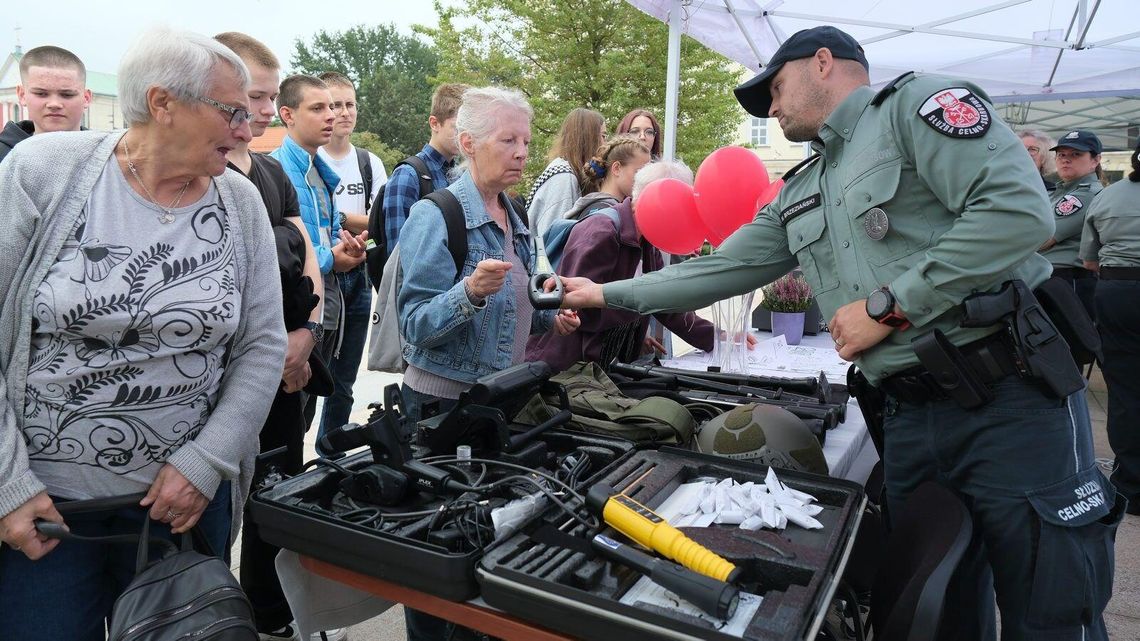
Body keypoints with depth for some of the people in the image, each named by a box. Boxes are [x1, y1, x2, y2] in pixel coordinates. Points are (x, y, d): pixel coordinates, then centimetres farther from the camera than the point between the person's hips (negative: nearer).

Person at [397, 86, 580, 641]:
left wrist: (549, 318, 4)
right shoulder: (436, 216, -15)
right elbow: (416, 325, -21)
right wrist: (469, 292, -36)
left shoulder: (513, 219, 9)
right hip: (443, 402, -7)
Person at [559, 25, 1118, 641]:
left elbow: (1018, 208, -18)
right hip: (907, 421, 6)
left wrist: (887, 306, -16)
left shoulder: (919, 103, -4)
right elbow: (720, 269, 17)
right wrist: (607, 294, 16)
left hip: (1011, 402, -6)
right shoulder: (798, 197, 17)